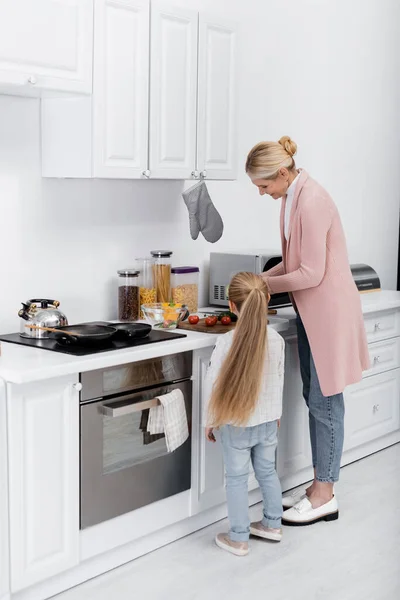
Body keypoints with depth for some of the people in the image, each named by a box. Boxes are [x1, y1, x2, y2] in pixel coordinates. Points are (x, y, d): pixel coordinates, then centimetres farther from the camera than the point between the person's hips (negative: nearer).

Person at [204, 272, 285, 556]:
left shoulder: (227, 342, -21)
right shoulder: (276, 340, -9)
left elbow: (213, 384, -13)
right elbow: (279, 381, 4)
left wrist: (211, 421, 1)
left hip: (235, 425, -4)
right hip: (268, 422, 4)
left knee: (237, 479, 9)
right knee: (268, 472, 21)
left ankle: (239, 539, 18)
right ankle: (273, 525, 36)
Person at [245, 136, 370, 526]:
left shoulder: (312, 202, -22)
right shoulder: (291, 198, 8)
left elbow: (311, 274, -22)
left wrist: (268, 285, -10)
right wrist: (264, 278, 2)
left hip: (328, 311, -9)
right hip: (310, 312, 9)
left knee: (325, 402, -1)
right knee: (314, 398, 13)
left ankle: (325, 496, 10)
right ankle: (319, 486, 24)